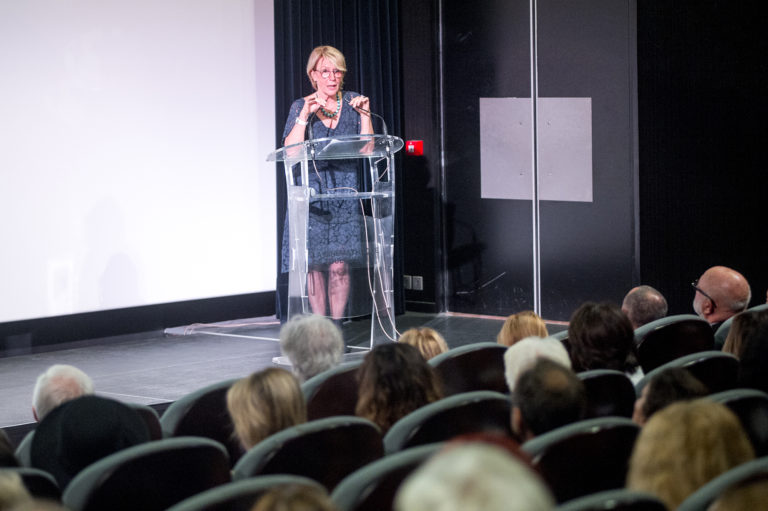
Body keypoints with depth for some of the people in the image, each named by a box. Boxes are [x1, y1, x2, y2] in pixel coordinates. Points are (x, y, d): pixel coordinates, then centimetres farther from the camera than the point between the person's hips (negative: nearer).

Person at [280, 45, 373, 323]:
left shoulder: (352, 103, 9)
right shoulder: (300, 107, 5)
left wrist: (364, 114, -6)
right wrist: (305, 115, -14)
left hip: (344, 193, 1)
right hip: (311, 192, -1)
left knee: (340, 265, -6)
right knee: (315, 264, -2)